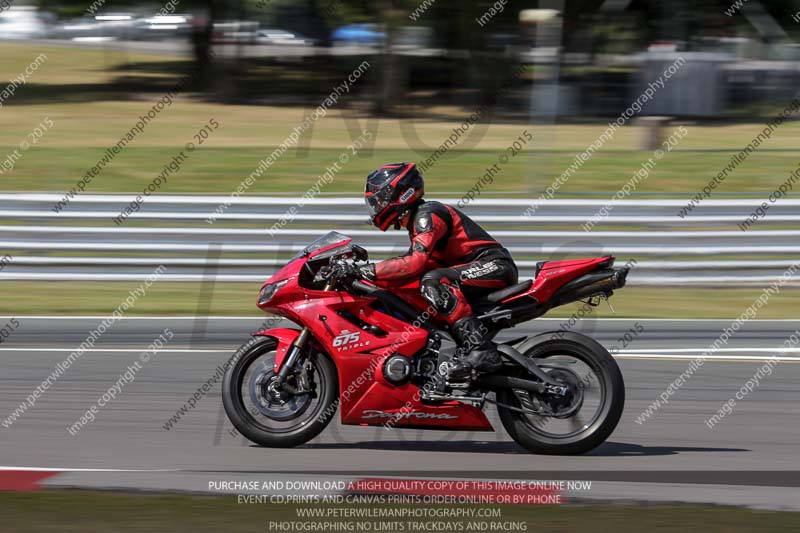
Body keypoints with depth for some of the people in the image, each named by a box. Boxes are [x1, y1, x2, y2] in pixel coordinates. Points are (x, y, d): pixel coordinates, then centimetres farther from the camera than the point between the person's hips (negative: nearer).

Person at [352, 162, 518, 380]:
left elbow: (417, 262, -26)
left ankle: (479, 348, -40)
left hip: (494, 265, -10)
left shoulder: (428, 215, -13)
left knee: (432, 282, -33)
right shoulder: (416, 222, 19)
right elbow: (413, 263, 24)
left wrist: (370, 271, -26)